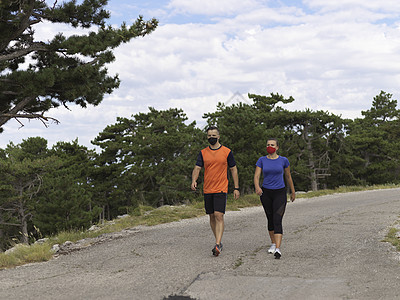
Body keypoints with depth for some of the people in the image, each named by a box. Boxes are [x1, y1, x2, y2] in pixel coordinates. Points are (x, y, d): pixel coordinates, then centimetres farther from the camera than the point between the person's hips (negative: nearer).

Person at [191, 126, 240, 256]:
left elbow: (233, 170, 6)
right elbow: (197, 168, 1)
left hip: (221, 189, -4)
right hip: (207, 190, 4)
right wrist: (194, 180, -20)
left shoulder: (227, 152, 1)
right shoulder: (203, 153, 7)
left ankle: (217, 245, -17)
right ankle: (219, 242, 24)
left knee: (219, 216, -15)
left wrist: (236, 188, 3)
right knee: (212, 217, 10)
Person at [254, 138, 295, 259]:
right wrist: (257, 187, -28)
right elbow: (256, 176, -7)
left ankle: (278, 249, -23)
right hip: (266, 193, 2)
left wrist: (293, 192, 19)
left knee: (277, 221, -15)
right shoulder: (262, 160, 0)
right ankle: (273, 243, 34)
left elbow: (288, 176, 11)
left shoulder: (283, 160, -2)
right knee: (270, 219, 14)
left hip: (280, 193, -2)